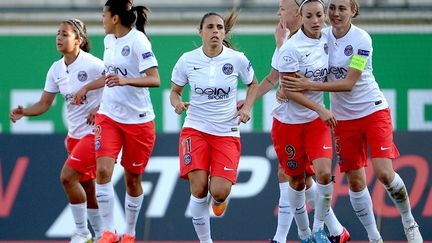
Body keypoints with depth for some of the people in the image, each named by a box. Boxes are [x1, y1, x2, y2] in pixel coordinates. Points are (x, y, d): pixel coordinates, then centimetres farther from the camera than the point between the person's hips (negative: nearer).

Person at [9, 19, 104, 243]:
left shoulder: (92, 64, -16)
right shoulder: (56, 69, 5)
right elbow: (44, 104, 7)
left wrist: (100, 109, -19)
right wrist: (23, 112, -11)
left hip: (94, 131, -7)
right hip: (75, 134, 7)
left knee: (67, 176, -17)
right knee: (86, 186, 11)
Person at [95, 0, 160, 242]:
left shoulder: (138, 41, -15)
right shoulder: (109, 40, 7)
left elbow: (154, 79, -22)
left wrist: (125, 80, -36)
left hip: (138, 120, -5)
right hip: (108, 115, 5)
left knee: (133, 179, 7)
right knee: (103, 170, -15)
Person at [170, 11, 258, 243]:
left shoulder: (237, 60, -5)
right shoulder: (187, 60, -4)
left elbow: (253, 84, 13)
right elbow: (174, 91, 9)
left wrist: (247, 107, -3)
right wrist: (178, 103, -13)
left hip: (227, 132, 0)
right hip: (195, 128, 0)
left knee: (219, 191, -14)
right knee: (198, 188, -16)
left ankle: (218, 200, 26)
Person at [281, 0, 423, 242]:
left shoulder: (361, 39, -17)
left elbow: (348, 83, -21)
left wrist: (310, 85, -26)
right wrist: (285, 87, -11)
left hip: (374, 111, -4)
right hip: (344, 118, 4)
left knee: (384, 173, -16)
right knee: (355, 181, 3)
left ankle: (409, 222, 7)